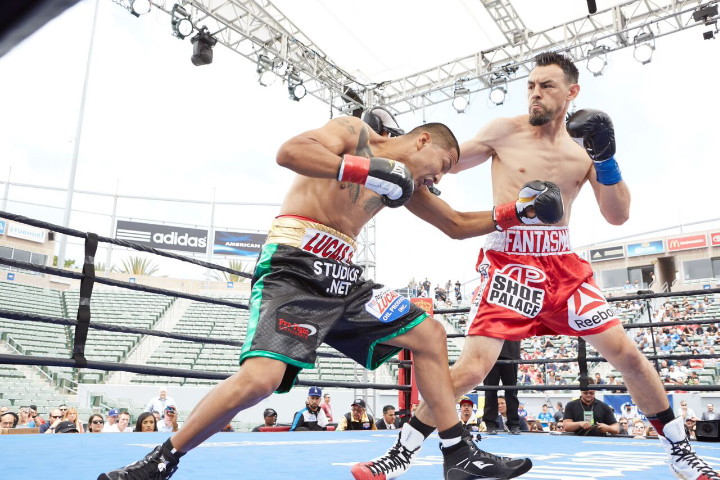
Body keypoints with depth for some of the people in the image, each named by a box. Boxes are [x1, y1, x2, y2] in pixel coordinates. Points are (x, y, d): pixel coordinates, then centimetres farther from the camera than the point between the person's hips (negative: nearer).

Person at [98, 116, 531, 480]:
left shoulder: (405, 183, 22)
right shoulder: (356, 132, 1)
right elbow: (290, 151, -16)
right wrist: (366, 168, -22)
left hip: (343, 279, 9)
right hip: (293, 270, -8)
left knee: (430, 333, 8)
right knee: (261, 377, -27)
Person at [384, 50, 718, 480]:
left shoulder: (585, 149, 7)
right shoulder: (505, 131, -1)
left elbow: (618, 216, 3)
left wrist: (606, 160, -11)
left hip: (563, 265, 4)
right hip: (508, 263, -3)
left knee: (625, 352, 4)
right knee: (472, 368, -16)